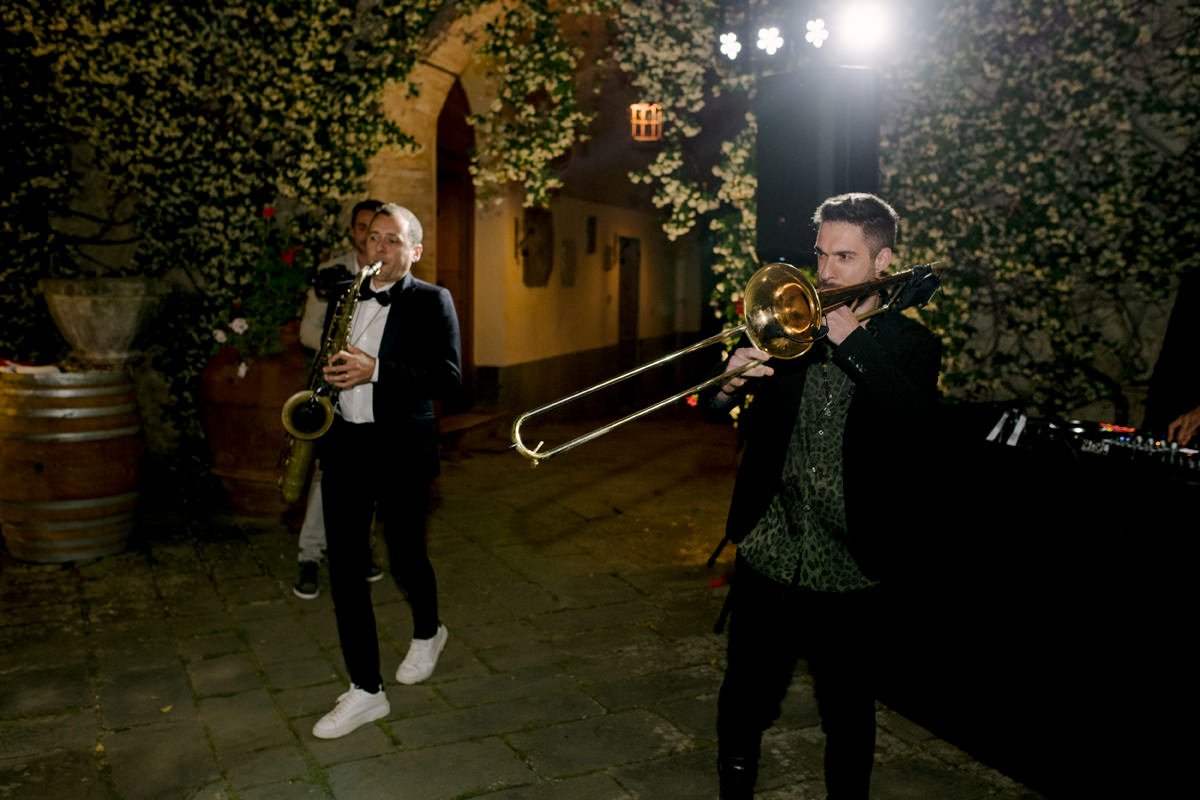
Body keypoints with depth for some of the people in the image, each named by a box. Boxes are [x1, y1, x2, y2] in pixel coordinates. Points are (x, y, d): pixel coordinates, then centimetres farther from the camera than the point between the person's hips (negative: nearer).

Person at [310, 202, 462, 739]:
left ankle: (428, 632, 41)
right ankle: (365, 690, 11)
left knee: (404, 558, 7)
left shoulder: (432, 302, -4)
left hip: (400, 447, -5)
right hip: (344, 443, 5)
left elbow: (449, 377, -15)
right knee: (344, 564, 2)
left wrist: (375, 370, -23)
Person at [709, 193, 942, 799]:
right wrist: (730, 382, -21)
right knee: (743, 701, 12)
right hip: (767, 555, 2)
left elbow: (918, 419, -20)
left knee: (848, 714, 14)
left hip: (848, 566, -1)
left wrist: (850, 339, -20)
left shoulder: (909, 345, 0)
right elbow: (720, 410, 2)